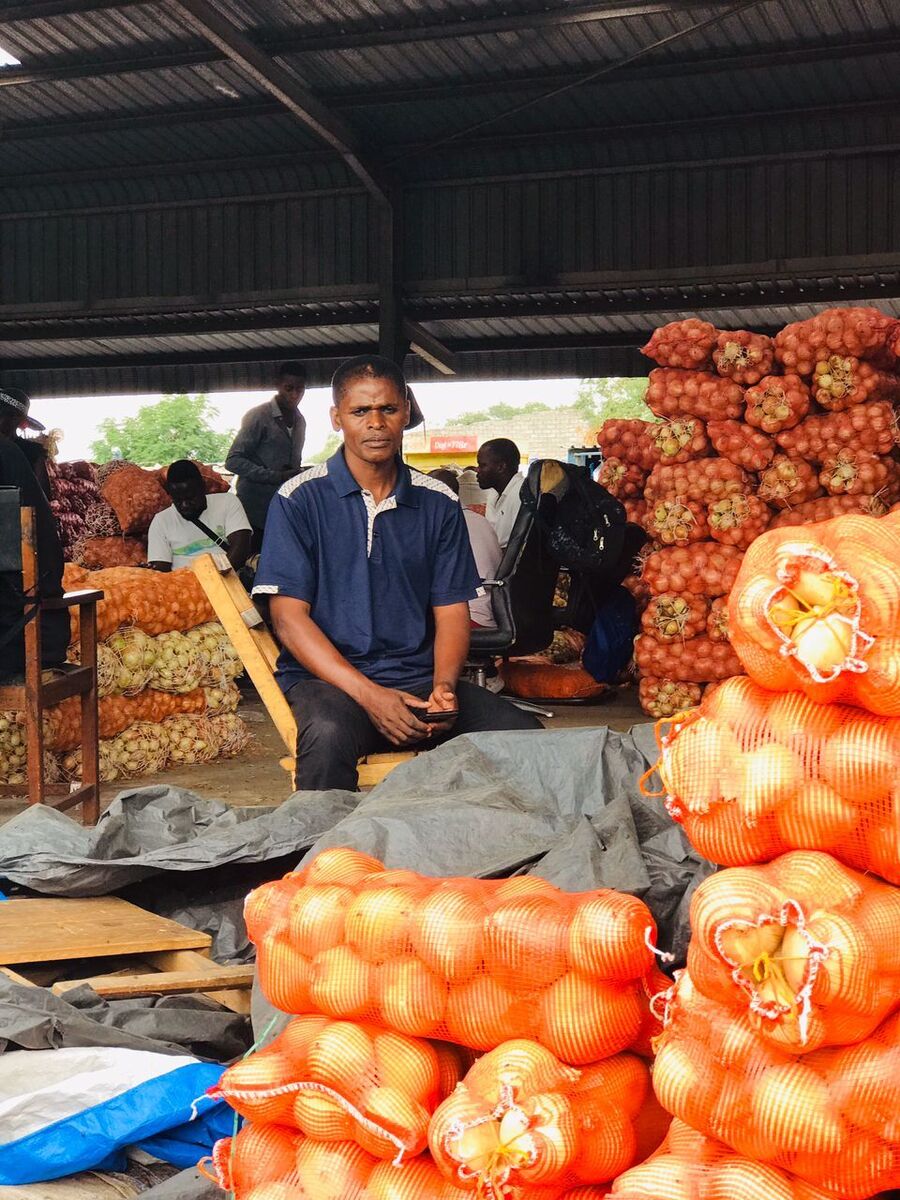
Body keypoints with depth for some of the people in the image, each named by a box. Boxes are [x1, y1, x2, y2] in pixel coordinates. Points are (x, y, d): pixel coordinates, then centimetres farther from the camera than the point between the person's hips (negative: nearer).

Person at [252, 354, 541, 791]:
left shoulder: (439, 504, 11)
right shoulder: (300, 500, 1)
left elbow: (452, 613, 10)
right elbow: (289, 619, -5)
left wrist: (444, 685, -13)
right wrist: (369, 695, -18)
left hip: (419, 677, 3)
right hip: (327, 678, -3)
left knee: (523, 734, -22)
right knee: (328, 735, -39)